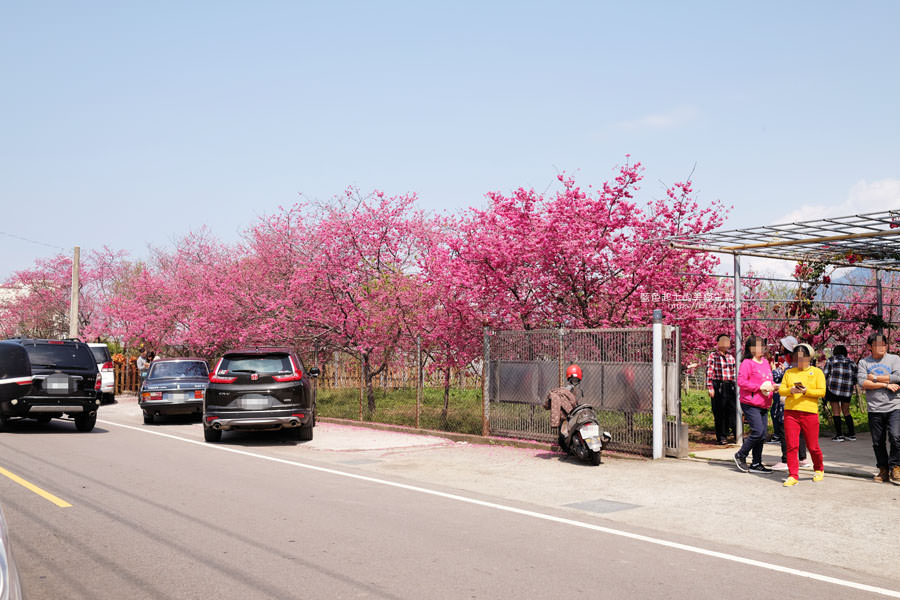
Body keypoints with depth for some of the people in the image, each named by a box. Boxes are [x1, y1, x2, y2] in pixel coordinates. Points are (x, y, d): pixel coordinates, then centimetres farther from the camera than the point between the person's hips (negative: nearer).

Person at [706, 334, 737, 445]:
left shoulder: (731, 357, 15)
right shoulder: (713, 356, -1)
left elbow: (734, 373, 21)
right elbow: (709, 373, -5)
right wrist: (710, 388, -12)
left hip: (730, 386, 4)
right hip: (718, 387, -4)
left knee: (733, 410, -1)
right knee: (719, 413, 0)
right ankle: (722, 437, 7)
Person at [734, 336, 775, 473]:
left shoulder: (765, 362, 16)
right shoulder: (747, 363, -9)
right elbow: (741, 382, -17)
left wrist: (772, 386, 5)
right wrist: (759, 387, -19)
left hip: (764, 405, 8)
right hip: (750, 405, -8)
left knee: (762, 435, 7)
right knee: (758, 431, -14)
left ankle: (756, 464, 15)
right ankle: (740, 456, 5)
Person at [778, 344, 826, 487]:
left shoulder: (817, 372, 7)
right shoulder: (789, 372, 15)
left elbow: (822, 392, -2)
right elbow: (781, 390, 9)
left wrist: (806, 391, -17)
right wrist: (791, 390, -12)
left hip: (810, 412, -2)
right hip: (790, 412, 2)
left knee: (812, 446, 4)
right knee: (791, 445, -5)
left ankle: (819, 470, 30)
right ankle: (793, 475, 1)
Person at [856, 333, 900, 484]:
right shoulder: (864, 362, 9)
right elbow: (862, 383, -6)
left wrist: (874, 377, -6)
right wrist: (886, 384, -10)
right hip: (874, 409, 2)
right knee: (878, 442, 6)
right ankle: (883, 470, 20)